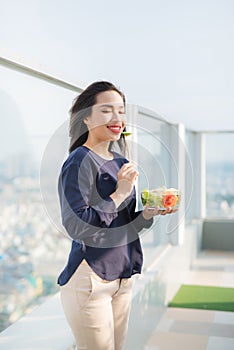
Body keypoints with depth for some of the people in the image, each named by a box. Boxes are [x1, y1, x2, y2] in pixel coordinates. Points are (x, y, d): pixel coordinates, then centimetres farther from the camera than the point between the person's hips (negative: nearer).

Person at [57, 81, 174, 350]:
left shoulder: (121, 163, 11)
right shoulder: (80, 161, -13)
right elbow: (75, 226, -22)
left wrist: (148, 213, -3)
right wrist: (119, 194, -21)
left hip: (122, 275, 8)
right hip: (89, 278, -8)